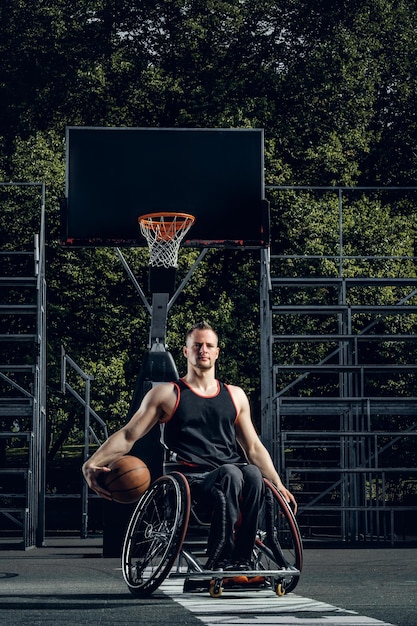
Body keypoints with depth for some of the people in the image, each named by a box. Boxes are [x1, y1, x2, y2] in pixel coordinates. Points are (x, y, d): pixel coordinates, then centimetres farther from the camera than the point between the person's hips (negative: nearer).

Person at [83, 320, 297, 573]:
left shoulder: (235, 396, 22)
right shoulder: (167, 394, 11)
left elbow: (254, 448, 25)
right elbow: (128, 436, 7)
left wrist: (278, 485, 13)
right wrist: (92, 464, -8)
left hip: (233, 471, 3)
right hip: (193, 478, -3)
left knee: (253, 474, -35)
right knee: (231, 473, -38)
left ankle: (242, 560, -32)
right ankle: (219, 559, -35)